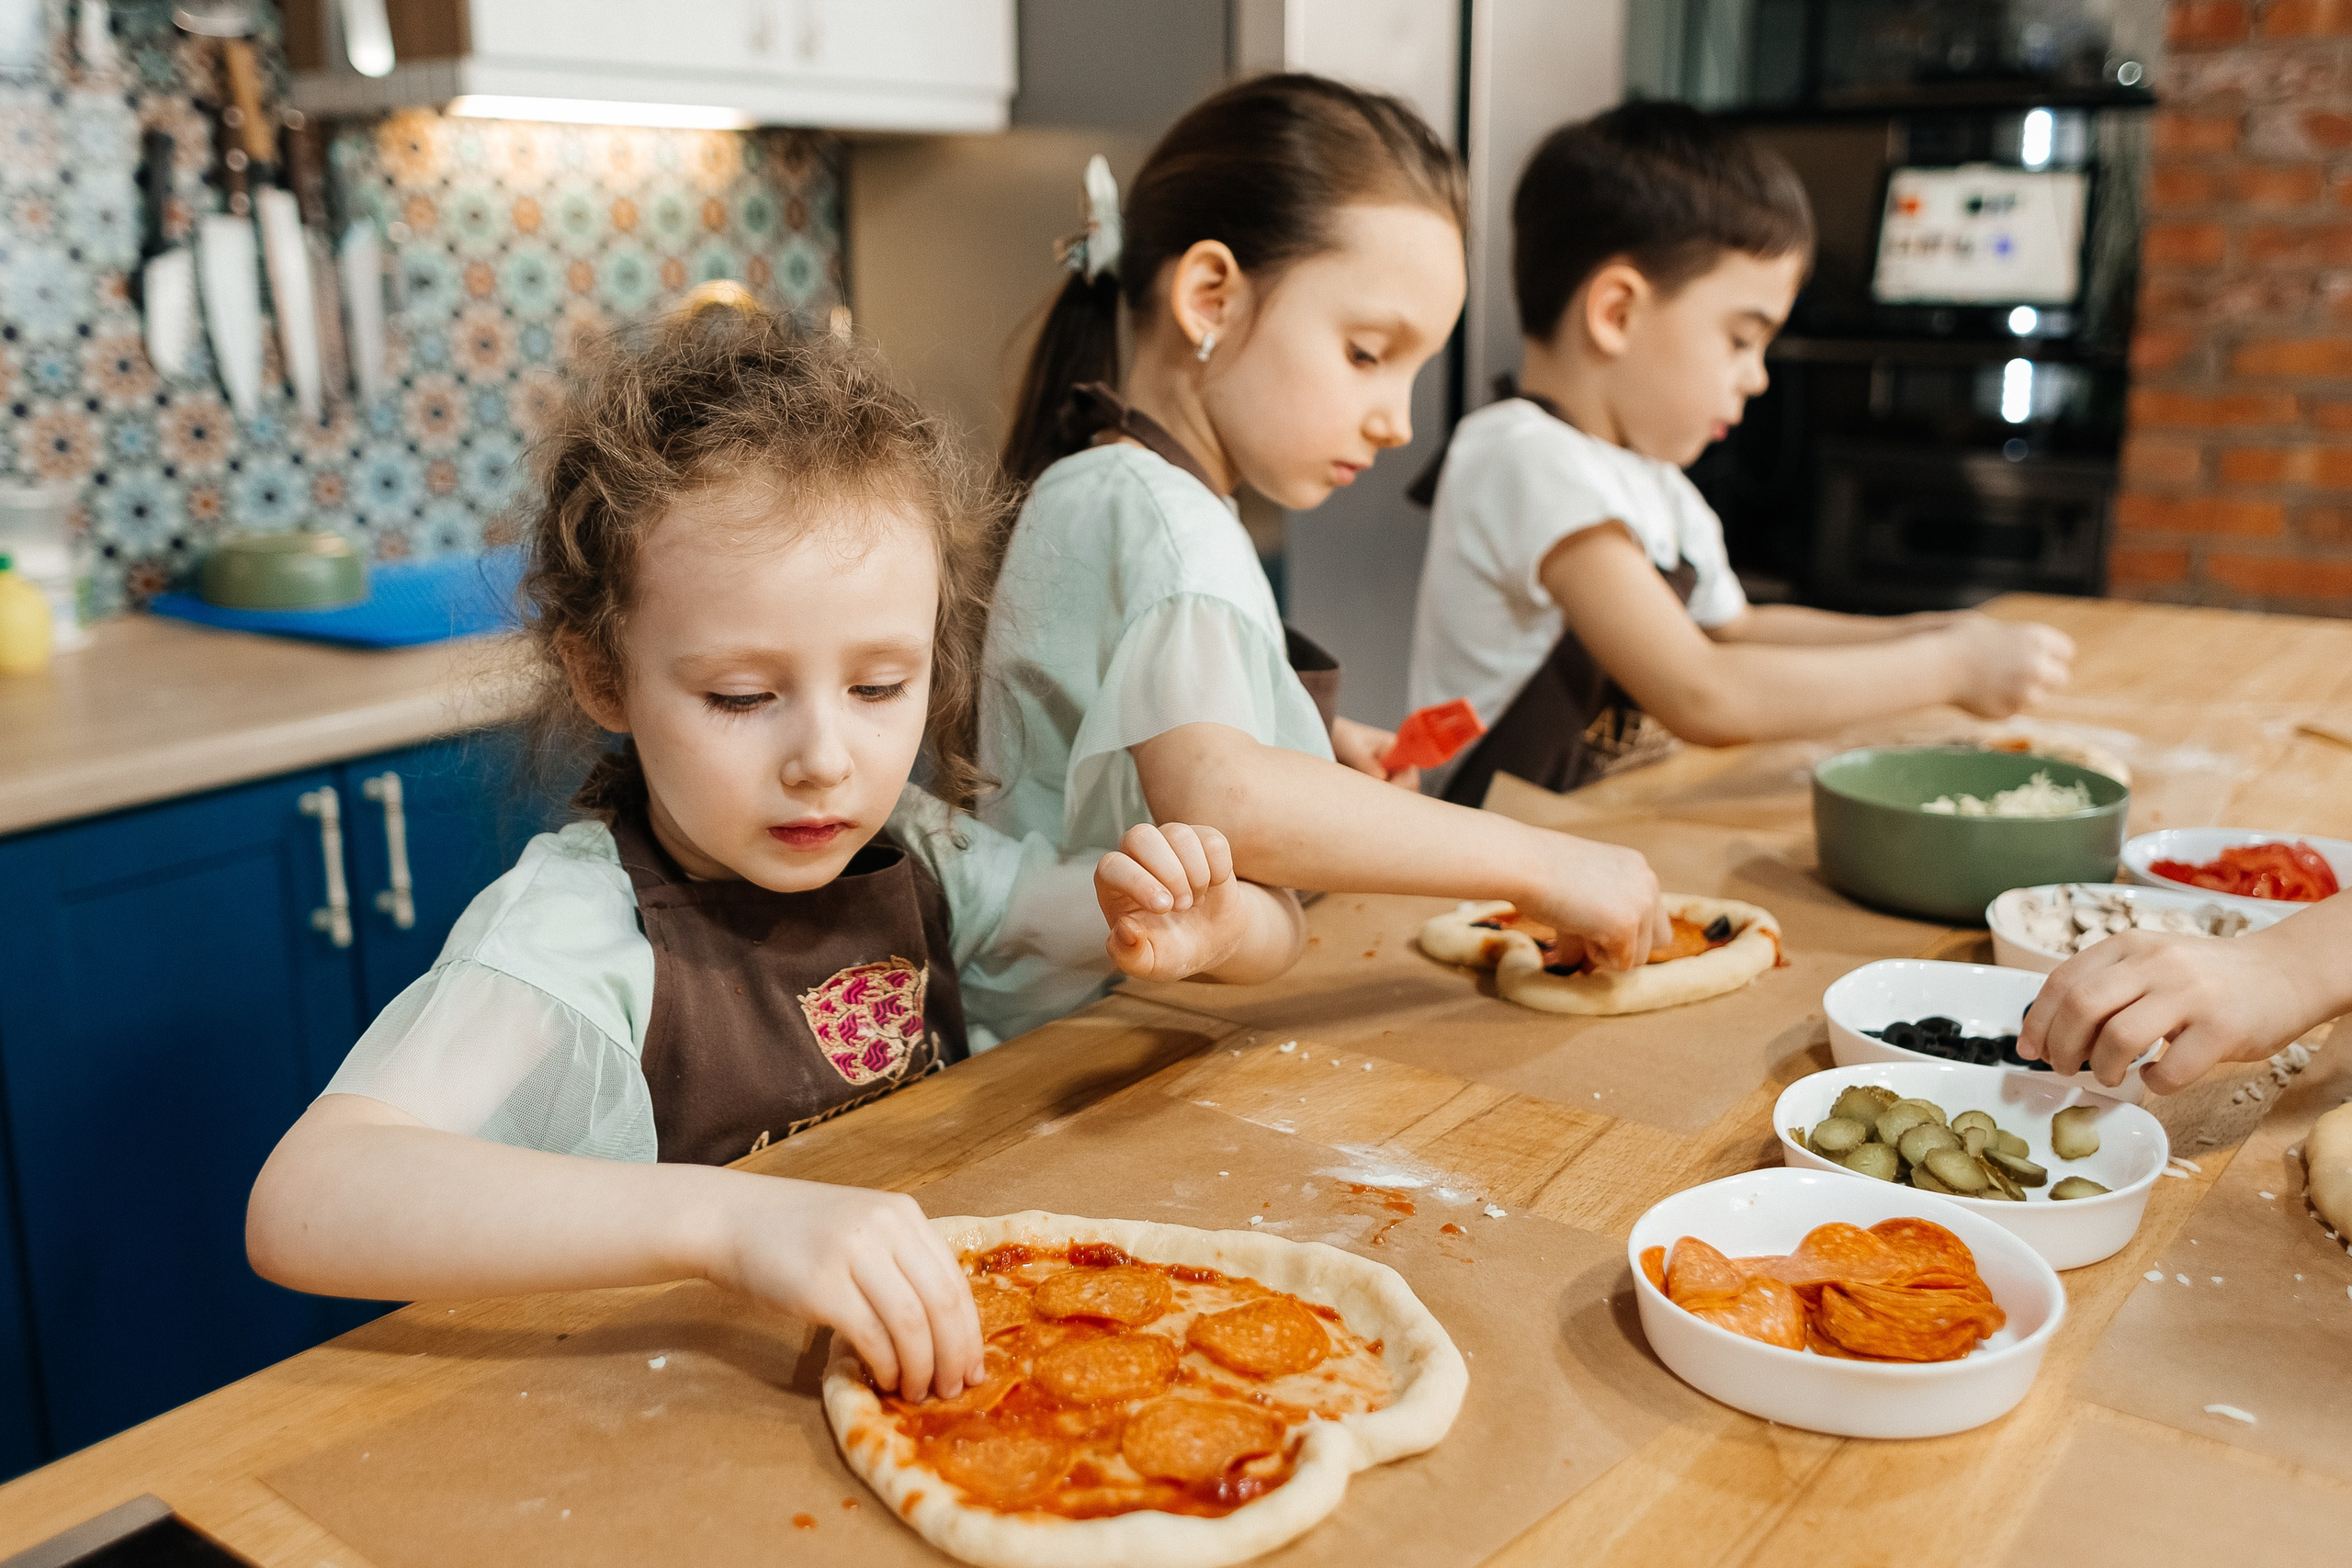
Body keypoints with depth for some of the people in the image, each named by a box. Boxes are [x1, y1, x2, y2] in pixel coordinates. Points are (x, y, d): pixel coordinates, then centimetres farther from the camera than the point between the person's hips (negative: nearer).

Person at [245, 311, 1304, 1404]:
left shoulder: (919, 860, -1)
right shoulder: (575, 929, -17)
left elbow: (1271, 938, 9)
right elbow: (299, 1208, -34)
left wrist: (1208, 928, -15)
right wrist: (727, 1217, -44)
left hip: (947, 1383, 5)